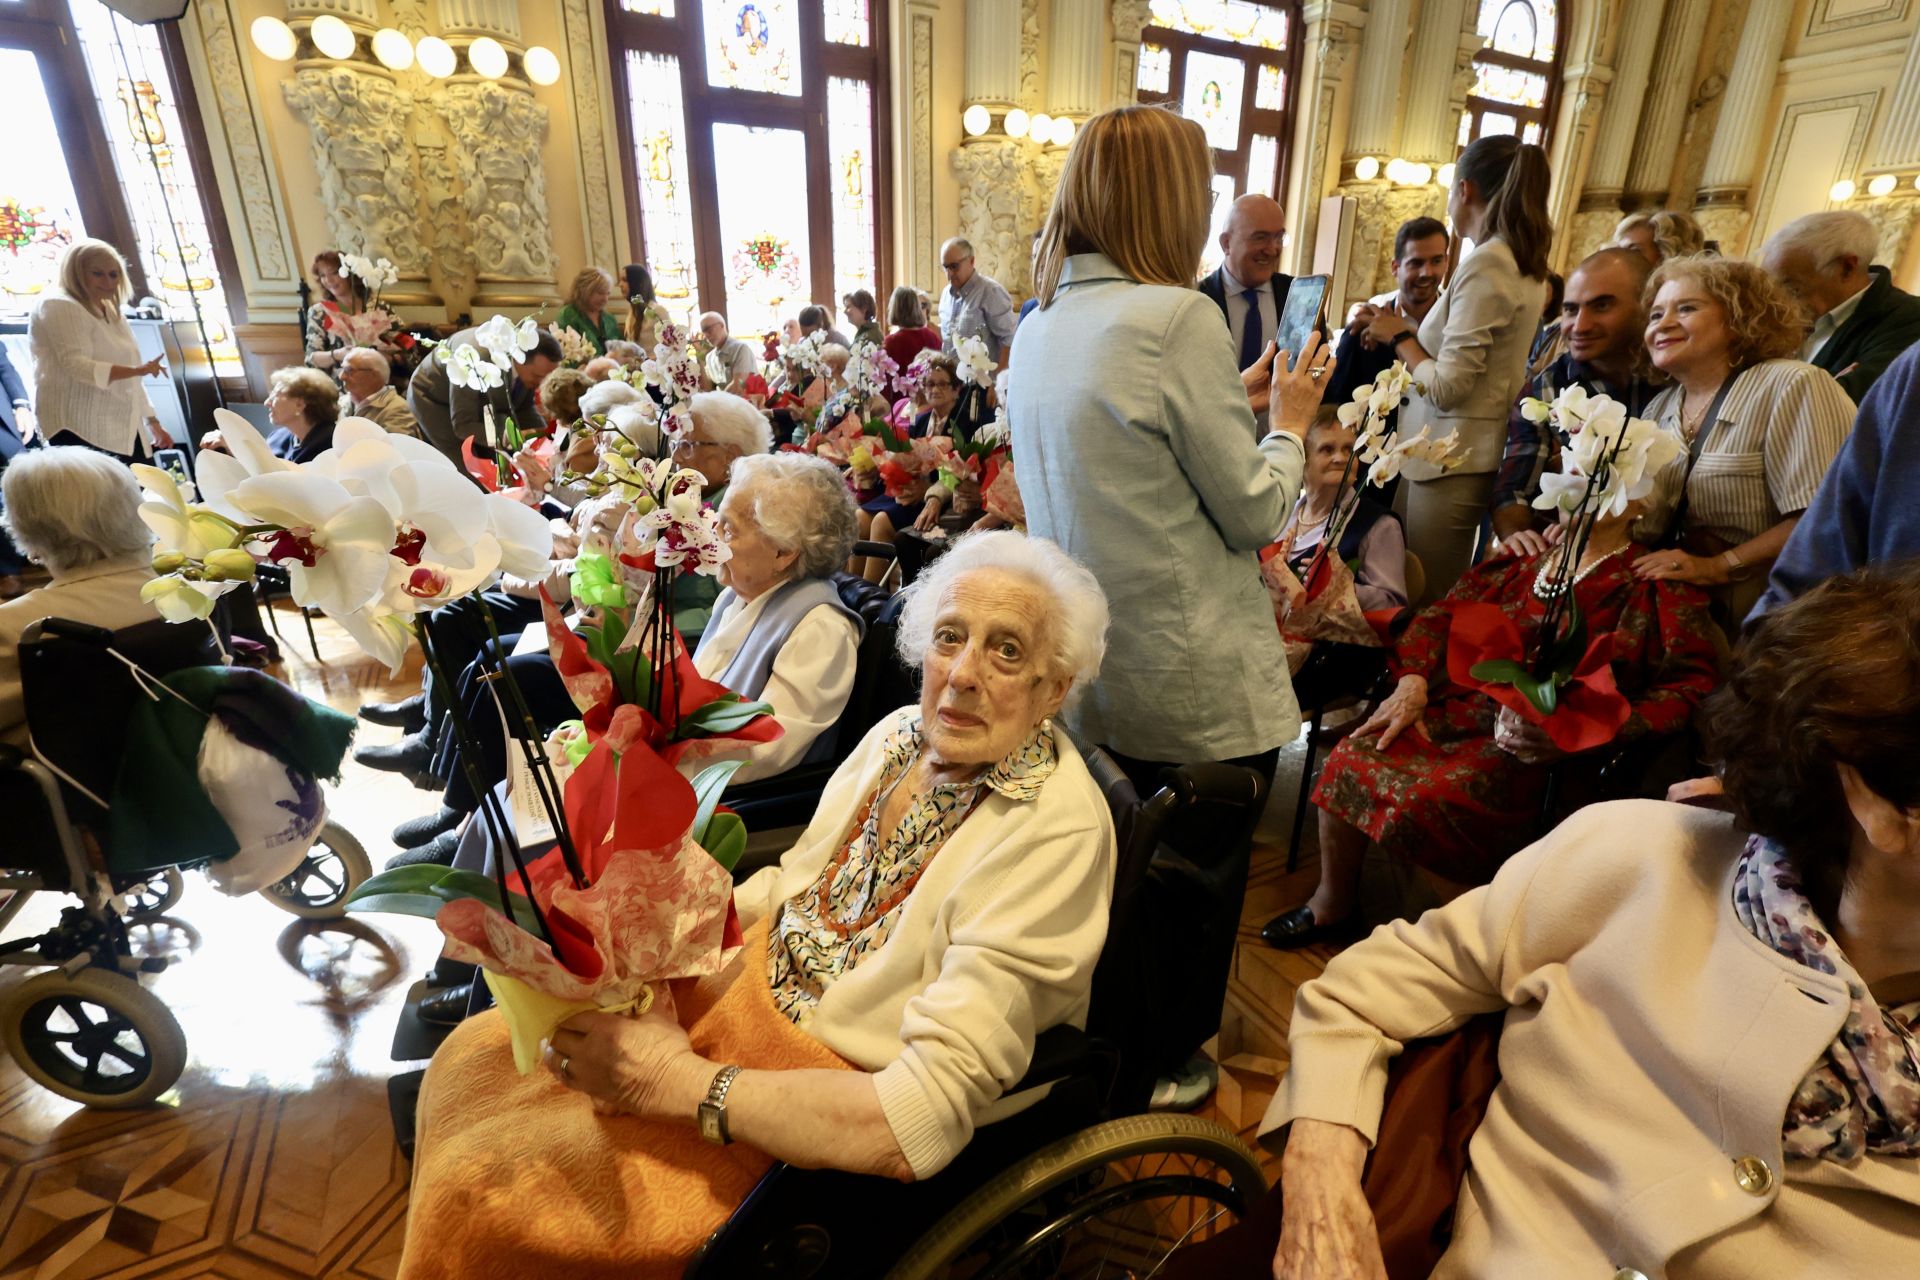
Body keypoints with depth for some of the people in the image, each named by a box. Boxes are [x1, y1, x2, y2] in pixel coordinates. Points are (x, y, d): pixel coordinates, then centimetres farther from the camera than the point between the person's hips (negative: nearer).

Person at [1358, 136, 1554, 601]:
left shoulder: (1485, 264, -15)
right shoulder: (1526, 263, 13)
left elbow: (1446, 386, -18)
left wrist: (1399, 337, -3)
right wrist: (1407, 331, 14)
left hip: (1450, 459, -9)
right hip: (1469, 452, 9)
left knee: (1426, 608, -1)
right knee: (1439, 602, 16)